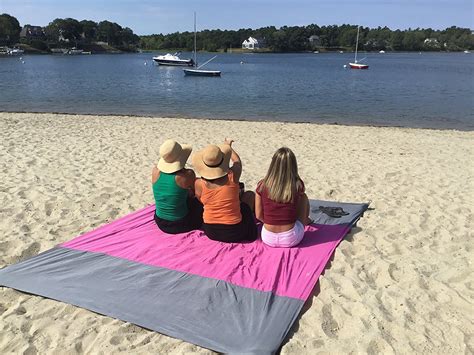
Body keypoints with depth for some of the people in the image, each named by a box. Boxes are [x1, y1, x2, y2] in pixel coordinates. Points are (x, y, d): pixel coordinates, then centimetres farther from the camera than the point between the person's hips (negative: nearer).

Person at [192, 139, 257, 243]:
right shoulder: (232, 176, -19)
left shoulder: (199, 184, -17)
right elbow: (237, 161, 5)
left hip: (210, 232, 2)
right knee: (250, 195, 21)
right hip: (234, 234, -2)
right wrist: (228, 146, 26)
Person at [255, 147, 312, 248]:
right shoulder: (298, 185, -15)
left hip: (268, 239, 1)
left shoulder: (262, 185, -12)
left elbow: (258, 216, -3)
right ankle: (305, 221, 49)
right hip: (291, 239, -1)